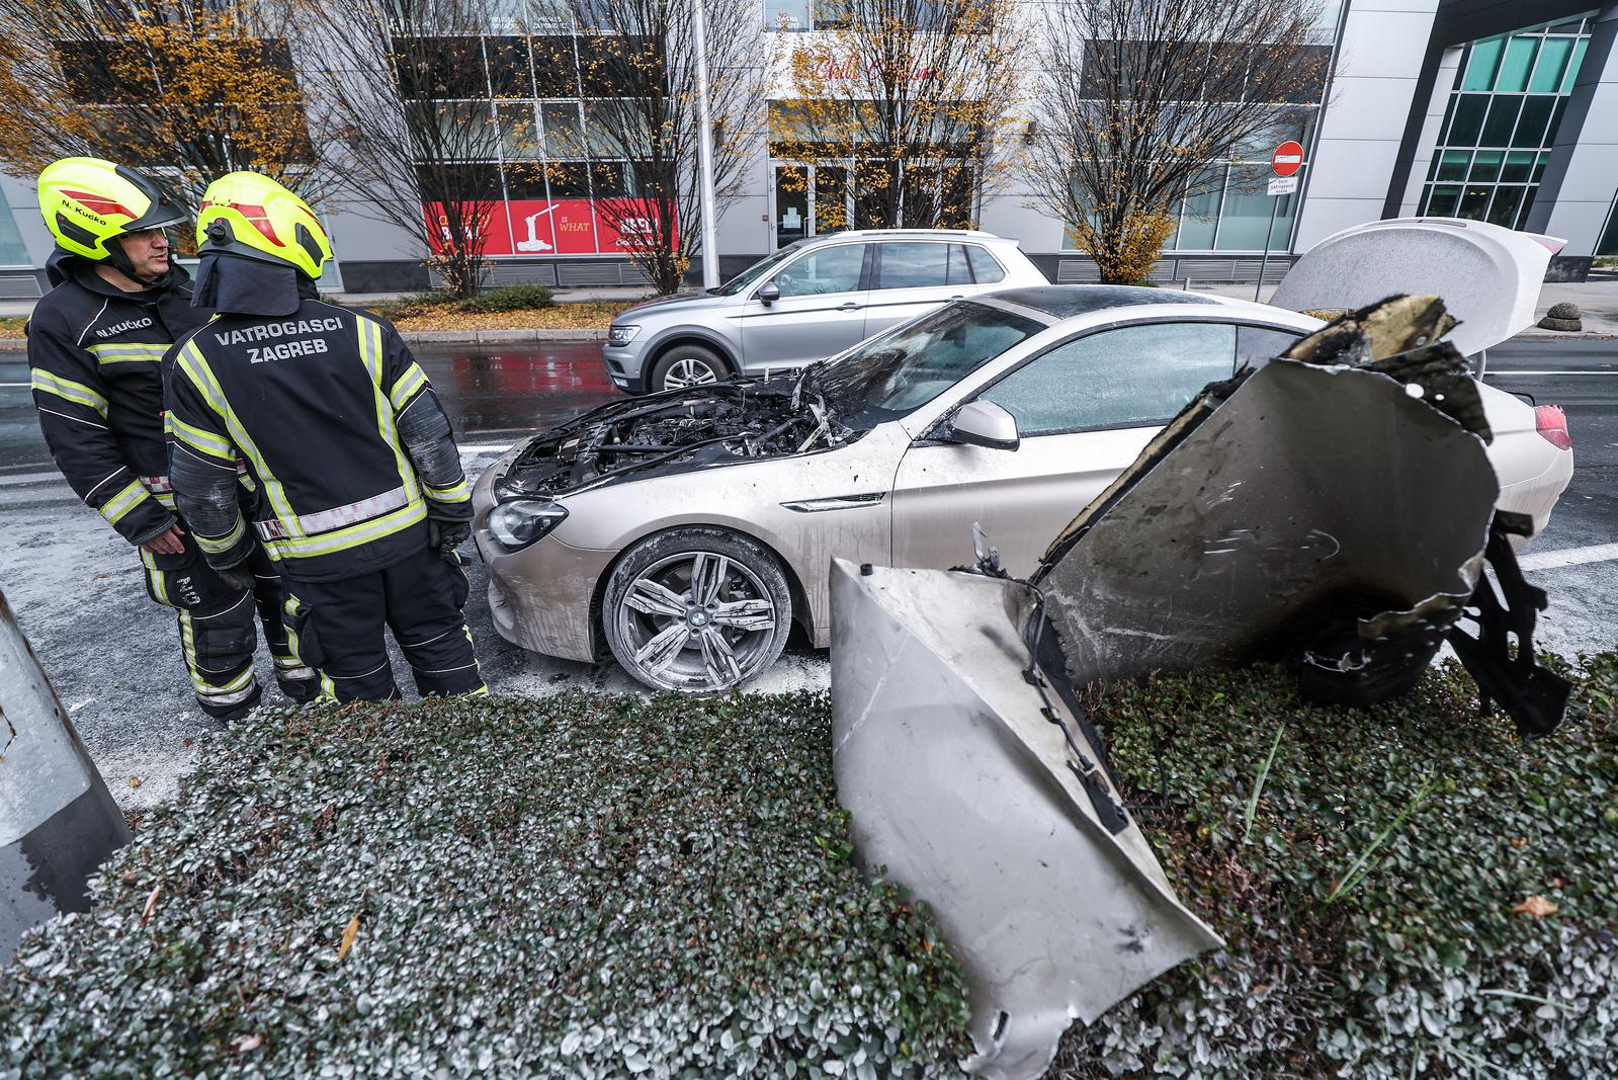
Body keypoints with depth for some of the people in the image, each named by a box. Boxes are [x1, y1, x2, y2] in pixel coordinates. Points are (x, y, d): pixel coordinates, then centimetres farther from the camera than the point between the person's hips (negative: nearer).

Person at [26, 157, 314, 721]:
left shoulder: (185, 288, 5)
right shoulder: (63, 320, -11)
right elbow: (75, 437, -11)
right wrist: (140, 520, -13)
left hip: (250, 475, 5)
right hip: (178, 502, -5)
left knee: (283, 579, 16)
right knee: (215, 606, 6)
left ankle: (300, 671, 37)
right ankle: (227, 696, 31)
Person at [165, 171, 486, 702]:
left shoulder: (198, 362, -7)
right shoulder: (362, 331, -8)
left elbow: (202, 488, -1)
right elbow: (429, 433, -7)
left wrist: (226, 552, 16)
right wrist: (454, 513, 4)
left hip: (318, 559, -1)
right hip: (406, 532, 1)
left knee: (359, 680, 16)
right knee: (440, 646, 18)